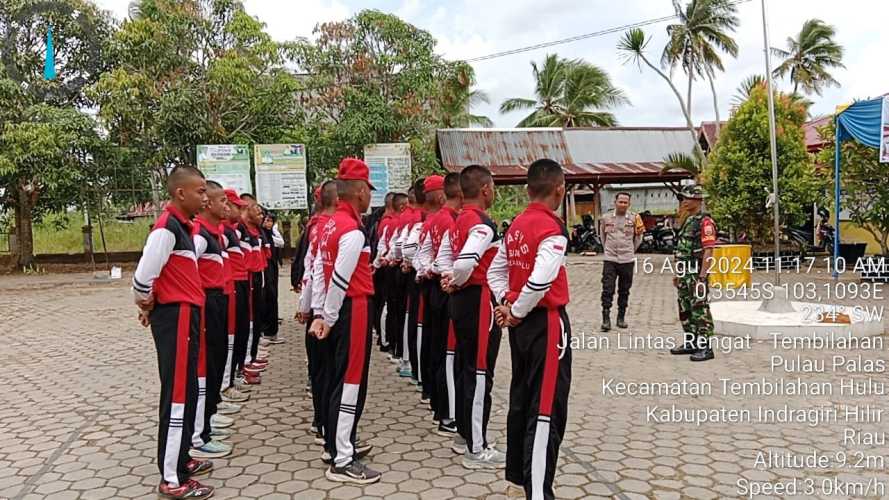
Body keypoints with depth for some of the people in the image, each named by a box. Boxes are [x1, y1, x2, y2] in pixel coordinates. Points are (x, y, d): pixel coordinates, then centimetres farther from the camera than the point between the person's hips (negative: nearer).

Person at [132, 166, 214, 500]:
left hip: (184, 315, 10)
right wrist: (148, 305, -2)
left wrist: (150, 307, 17)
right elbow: (144, 276, -21)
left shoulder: (181, 225, 14)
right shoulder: (167, 227, -17)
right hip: (176, 317, -10)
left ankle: (179, 460, 30)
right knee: (177, 395, -4)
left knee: (186, 391, 17)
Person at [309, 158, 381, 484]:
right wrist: (328, 318, -9)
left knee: (338, 380, 17)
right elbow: (340, 280, -21)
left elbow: (319, 270, 11)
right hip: (353, 310, -10)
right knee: (351, 384, -4)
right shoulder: (353, 231, -18)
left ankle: (340, 444, 31)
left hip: (337, 310, 10)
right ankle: (342, 462, 3)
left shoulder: (330, 225, 11)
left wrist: (320, 313, 11)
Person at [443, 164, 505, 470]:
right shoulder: (483, 224, -18)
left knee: (468, 370, 17)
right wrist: (456, 283, -13)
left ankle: (469, 436, 29)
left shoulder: (460, 221, 12)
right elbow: (465, 263, -31)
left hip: (461, 301, 10)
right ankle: (476, 450, 6)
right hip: (479, 302, -10)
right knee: (480, 374, -2)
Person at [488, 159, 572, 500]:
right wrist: (516, 312, -15)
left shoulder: (516, 226, 8)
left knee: (521, 400, 17)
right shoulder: (552, 228, -17)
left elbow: (496, 270, 15)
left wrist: (507, 305, 6)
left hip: (521, 324, 9)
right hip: (546, 324, -9)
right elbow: (540, 280, -29)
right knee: (547, 411, -2)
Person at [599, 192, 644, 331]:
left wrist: (639, 234, -9)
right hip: (609, 259, 0)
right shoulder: (606, 218, 2)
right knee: (607, 290, -5)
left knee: (624, 291, 10)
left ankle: (621, 317, 21)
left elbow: (637, 239, 10)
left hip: (627, 260, 1)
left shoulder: (634, 219, 0)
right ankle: (606, 318, -2)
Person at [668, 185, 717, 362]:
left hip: (696, 274, -9)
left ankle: (705, 348, -1)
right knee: (685, 310, 14)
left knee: (700, 310, -6)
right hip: (684, 274, 9)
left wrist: (702, 278, -23)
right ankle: (690, 343, 24)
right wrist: (677, 274, 21)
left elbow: (708, 251, -19)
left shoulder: (705, 222, -13)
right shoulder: (686, 221, 16)